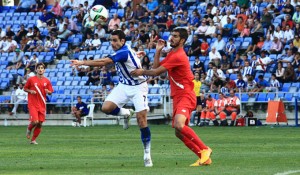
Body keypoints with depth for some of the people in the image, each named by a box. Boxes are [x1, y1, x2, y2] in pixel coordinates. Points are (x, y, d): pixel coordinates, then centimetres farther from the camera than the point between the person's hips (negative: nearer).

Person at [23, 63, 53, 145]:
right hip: (33, 104, -4)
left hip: (42, 105, 4)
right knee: (35, 121, -17)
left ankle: (33, 140, 18)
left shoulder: (47, 81, 6)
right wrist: (30, 91, -13)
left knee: (40, 123, 2)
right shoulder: (31, 79, -2)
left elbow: (50, 92, 11)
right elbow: (25, 88, 6)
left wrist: (48, 91, -12)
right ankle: (29, 129, 18)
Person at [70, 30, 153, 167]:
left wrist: (82, 62, -35)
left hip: (138, 87, -8)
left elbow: (103, 62, -34)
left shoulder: (124, 52, -26)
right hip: (124, 86, 8)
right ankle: (126, 113, 18)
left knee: (141, 119, -15)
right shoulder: (122, 51, 1)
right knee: (106, 107, -14)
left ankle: (147, 153, -6)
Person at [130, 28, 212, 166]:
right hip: (177, 97, 10)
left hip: (186, 95, -10)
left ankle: (204, 149, -18)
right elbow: (156, 67, 18)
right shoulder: (171, 54, 16)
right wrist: (158, 51, 9)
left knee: (179, 125, -30)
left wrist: (142, 72, 3)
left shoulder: (178, 56, -16)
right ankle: (204, 158, 12)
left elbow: (156, 72, -13)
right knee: (179, 134, 6)